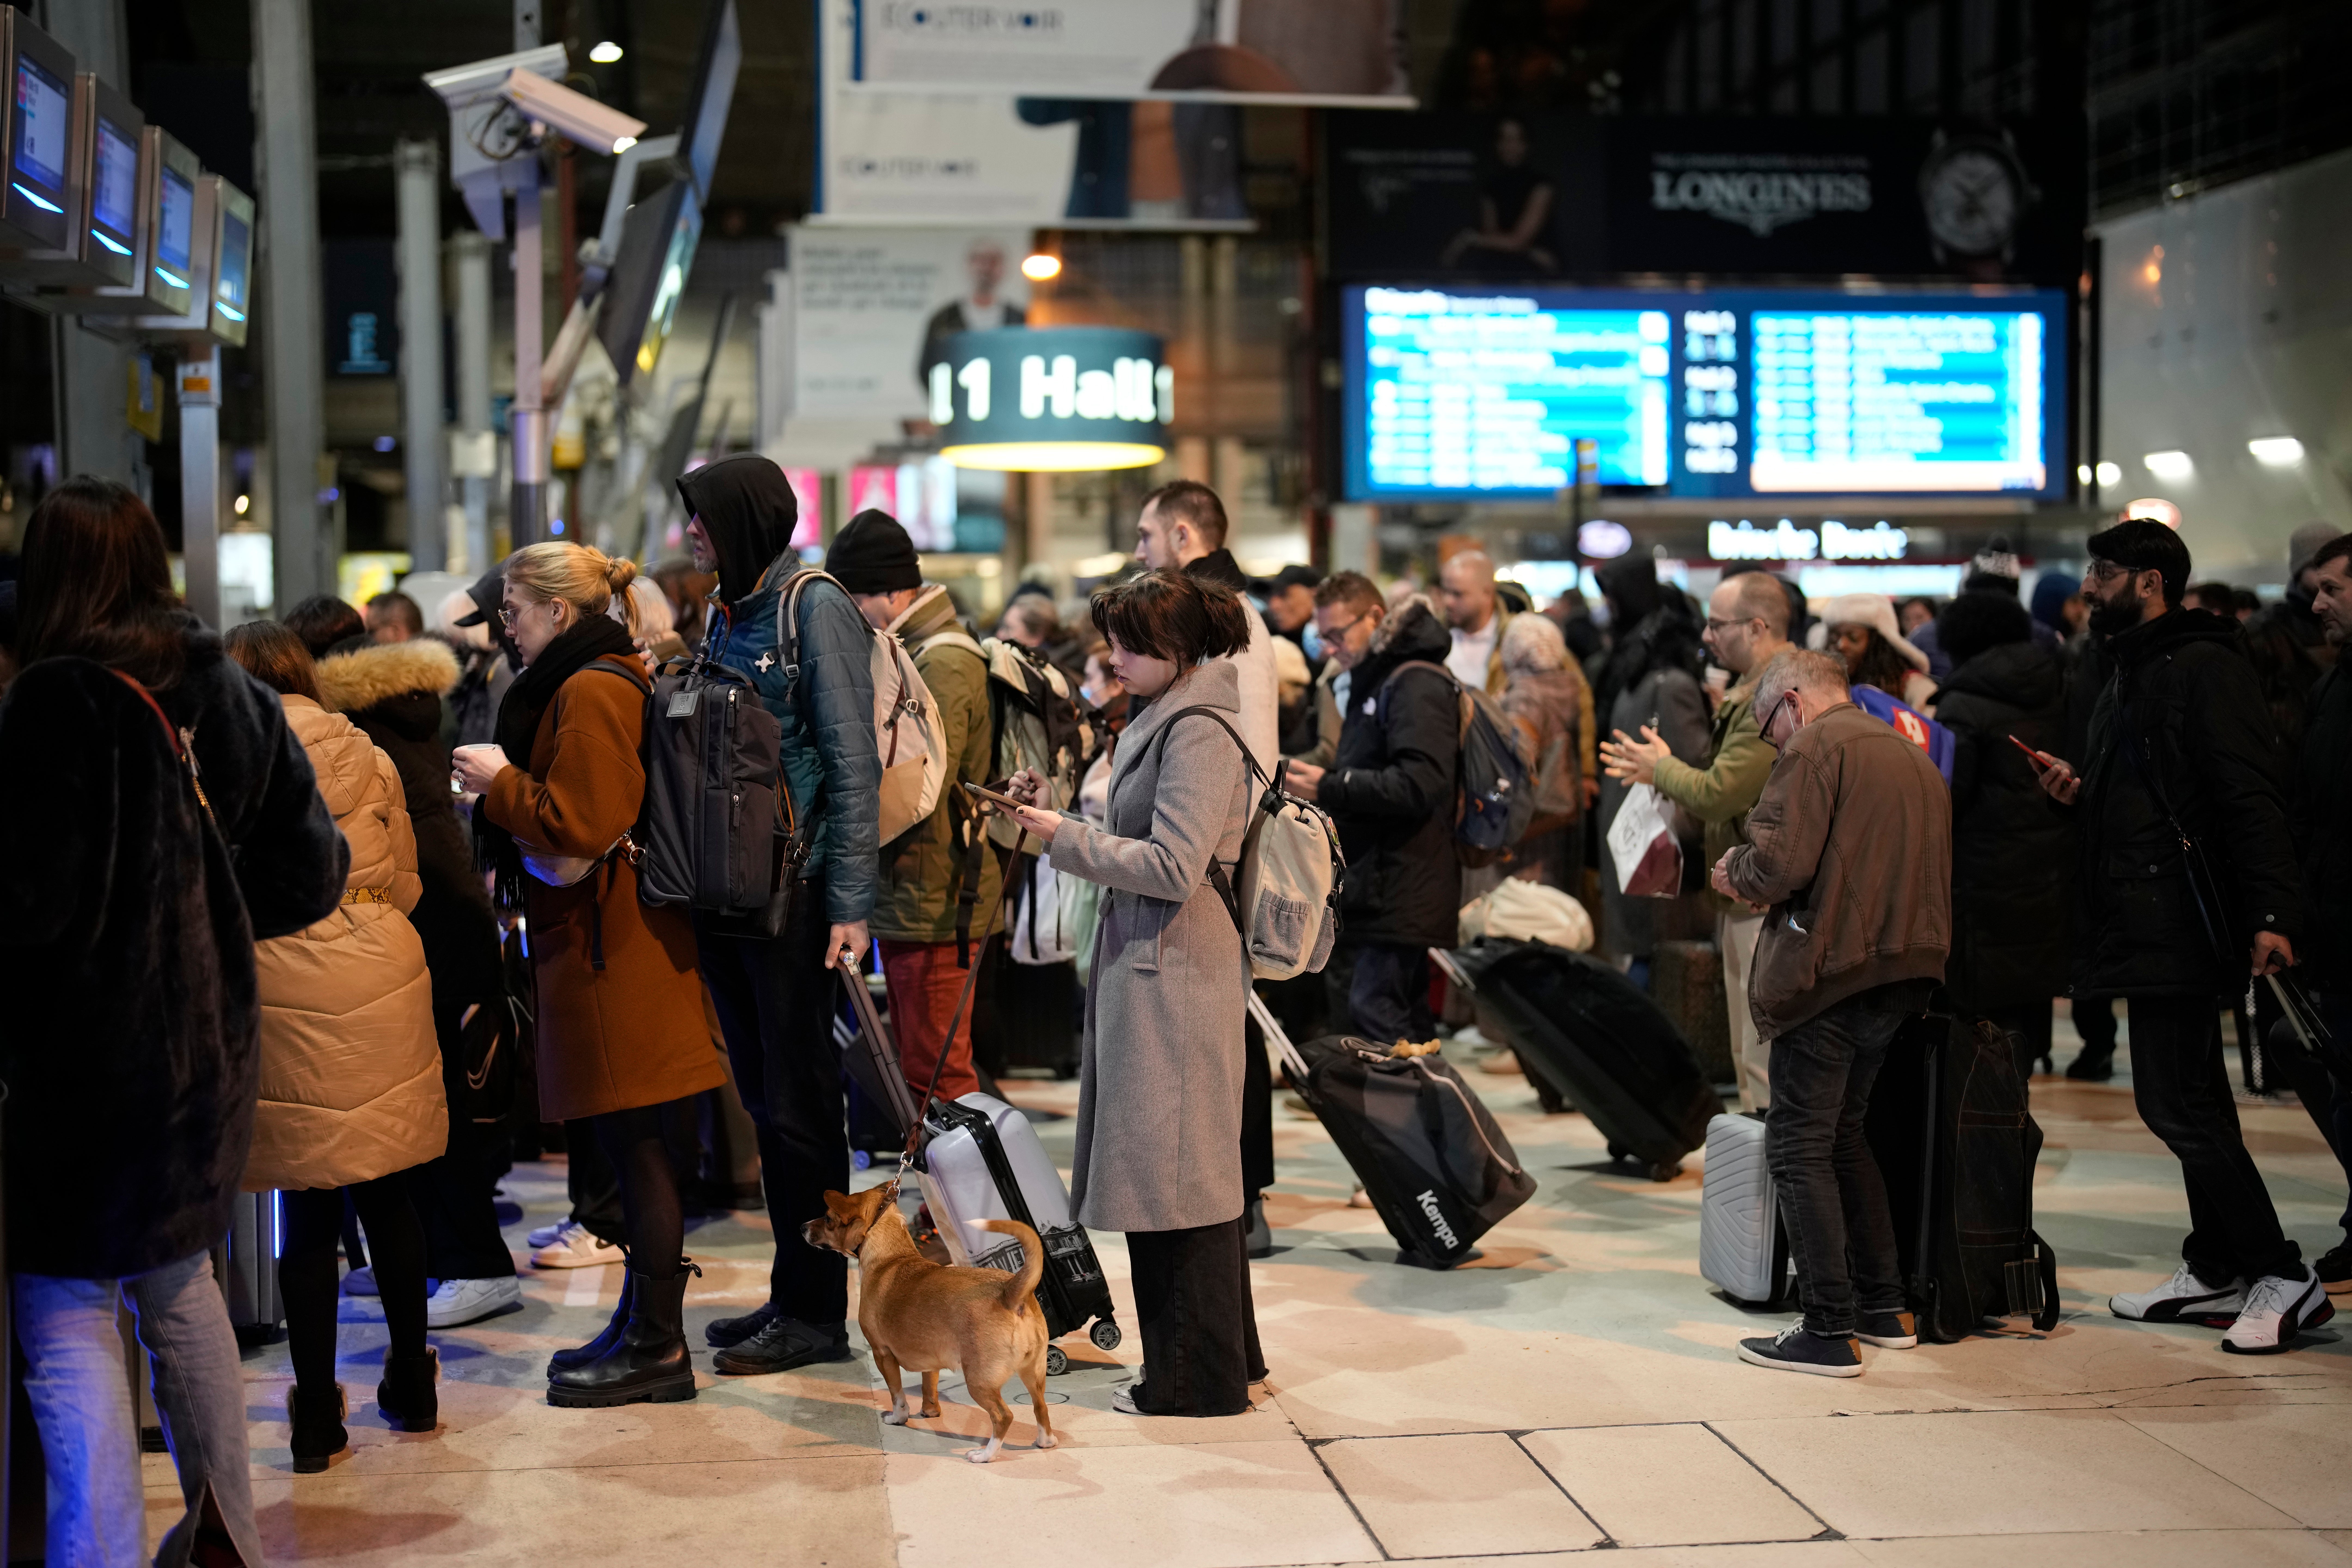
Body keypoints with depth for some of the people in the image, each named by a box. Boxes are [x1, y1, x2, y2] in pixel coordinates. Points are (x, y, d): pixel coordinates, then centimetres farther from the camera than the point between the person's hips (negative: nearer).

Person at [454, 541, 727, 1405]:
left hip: (612, 946, -11)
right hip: (605, 937, 11)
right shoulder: (603, 679, 18)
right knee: (634, 1146, 14)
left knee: (636, 1145, -5)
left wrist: (501, 782, -9)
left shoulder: (591, 691, -15)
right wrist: (506, 782, 14)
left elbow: (582, 823, -22)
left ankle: (658, 1348, 0)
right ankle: (643, 1326, 22)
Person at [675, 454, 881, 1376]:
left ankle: (817, 1313, 7)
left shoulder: (816, 609, -9)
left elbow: (853, 763, -12)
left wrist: (850, 902, -17)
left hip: (793, 892, -8)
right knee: (763, 1095, 12)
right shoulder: (725, 614, 14)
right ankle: (792, 1292, 22)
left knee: (799, 1101, -2)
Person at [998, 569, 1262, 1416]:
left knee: (1177, 1172, -3)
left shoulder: (1199, 732, -16)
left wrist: (1067, 837, -12)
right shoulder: (1162, 719, 16)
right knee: (1180, 1168, 15)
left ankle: (1198, 1377, 7)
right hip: (1145, 965, 10)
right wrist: (1056, 814, 9)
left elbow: (1173, 867, -21)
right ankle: (1223, 1353, 25)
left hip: (1177, 973, -10)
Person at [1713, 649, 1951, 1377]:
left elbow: (1780, 864, -18)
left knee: (1799, 1146, -2)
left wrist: (1735, 874, 4)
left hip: (1833, 970, -9)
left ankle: (1829, 1331, -3)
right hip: (1904, 970, 9)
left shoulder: (1817, 747, -7)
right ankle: (1884, 1307, 23)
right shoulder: (1915, 756, 20)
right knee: (1843, 1135, 21)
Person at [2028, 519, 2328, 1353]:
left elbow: (2253, 798, -19)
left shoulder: (2204, 667, -11)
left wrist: (2273, 912, -26)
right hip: (2145, 927, 10)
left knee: (2179, 1105, -10)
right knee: (2189, 1104, 14)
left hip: (2181, 925, -10)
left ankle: (2280, 1277, -1)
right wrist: (2078, 791, 5)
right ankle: (2218, 1273, 23)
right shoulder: (2128, 679, 20)